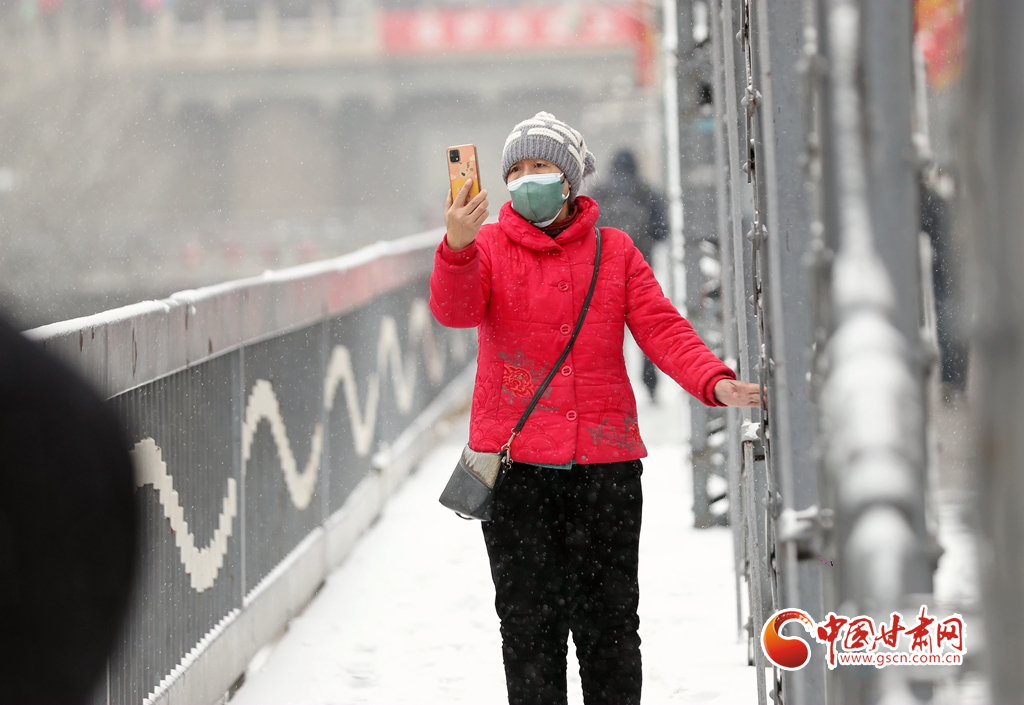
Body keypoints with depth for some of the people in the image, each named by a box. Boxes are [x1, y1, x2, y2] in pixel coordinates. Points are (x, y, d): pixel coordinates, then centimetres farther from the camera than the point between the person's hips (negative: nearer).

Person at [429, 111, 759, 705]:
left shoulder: (615, 251, 8)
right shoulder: (488, 247, 4)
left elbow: (663, 328, 1)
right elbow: (455, 310, -14)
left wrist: (713, 381, -17)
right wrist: (457, 246, -34)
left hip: (605, 457, 1)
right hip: (516, 459, -1)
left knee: (608, 620, 6)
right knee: (530, 620, 3)